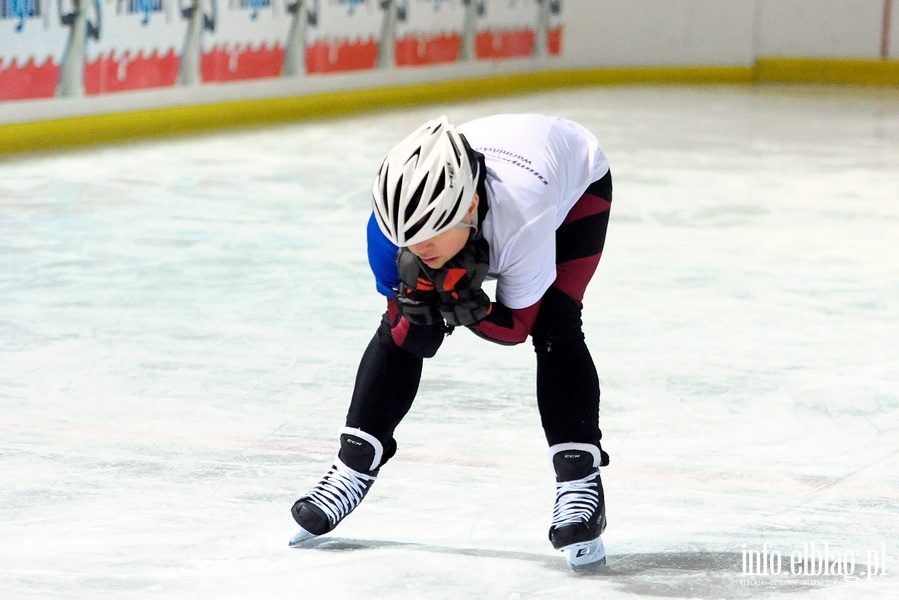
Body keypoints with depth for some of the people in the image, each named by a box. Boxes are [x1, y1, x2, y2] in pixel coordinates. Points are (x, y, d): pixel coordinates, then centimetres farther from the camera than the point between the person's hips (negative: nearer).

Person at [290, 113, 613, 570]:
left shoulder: (523, 216, -47)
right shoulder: (401, 210, -35)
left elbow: (515, 325, -29)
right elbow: (408, 334, -20)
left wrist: (464, 304, -47)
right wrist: (418, 293, -42)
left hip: (576, 184, -4)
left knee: (553, 328, -22)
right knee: (405, 325, -3)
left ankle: (579, 481, -14)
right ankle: (355, 465, 13)